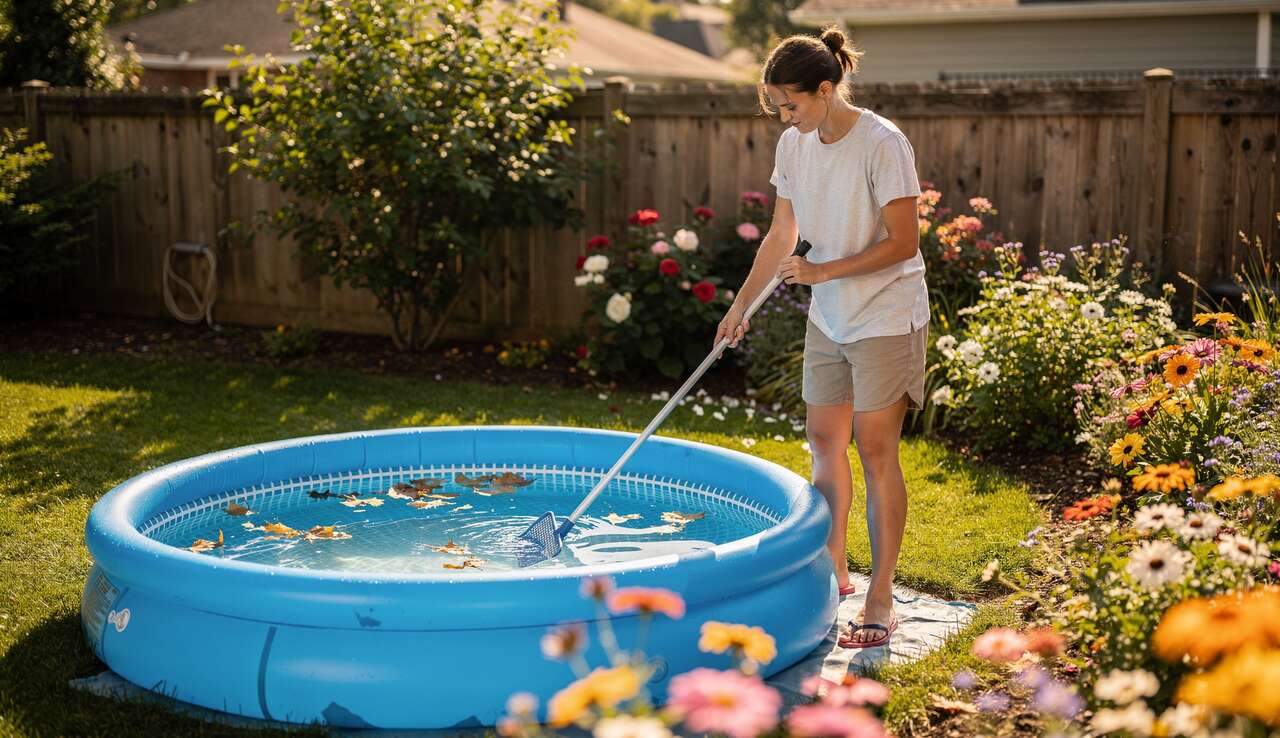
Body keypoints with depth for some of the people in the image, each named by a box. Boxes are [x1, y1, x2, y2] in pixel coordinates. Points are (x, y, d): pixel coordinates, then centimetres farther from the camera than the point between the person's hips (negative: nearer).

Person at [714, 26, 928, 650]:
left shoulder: (882, 144, -19)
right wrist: (740, 306, 13)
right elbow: (781, 238, 11)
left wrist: (825, 271, -22)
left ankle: (879, 600, 5)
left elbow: (903, 243, -19)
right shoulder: (794, 146, 2)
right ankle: (834, 571, 30)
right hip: (828, 317, 7)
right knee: (824, 441, 13)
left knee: (875, 451, -5)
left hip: (887, 317, -7)